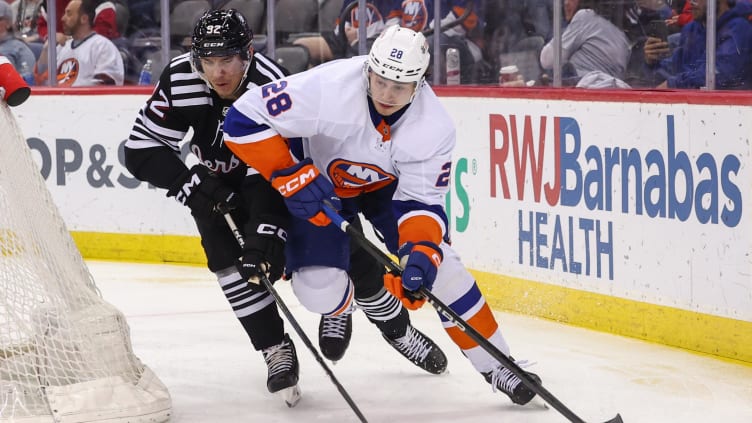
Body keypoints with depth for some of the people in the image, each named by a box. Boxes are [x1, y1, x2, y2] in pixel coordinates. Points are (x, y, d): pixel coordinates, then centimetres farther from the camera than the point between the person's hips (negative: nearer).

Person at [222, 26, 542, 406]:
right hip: (321, 183, -2)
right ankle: (339, 305, 26)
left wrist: (421, 251, -42)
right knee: (318, 289, -15)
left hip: (388, 185, 2)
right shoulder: (328, 88, -39)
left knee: (436, 263, -12)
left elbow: (422, 199, -23)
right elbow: (244, 119, -34)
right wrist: (289, 176, -40)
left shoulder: (434, 126, -28)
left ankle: (494, 364, 4)